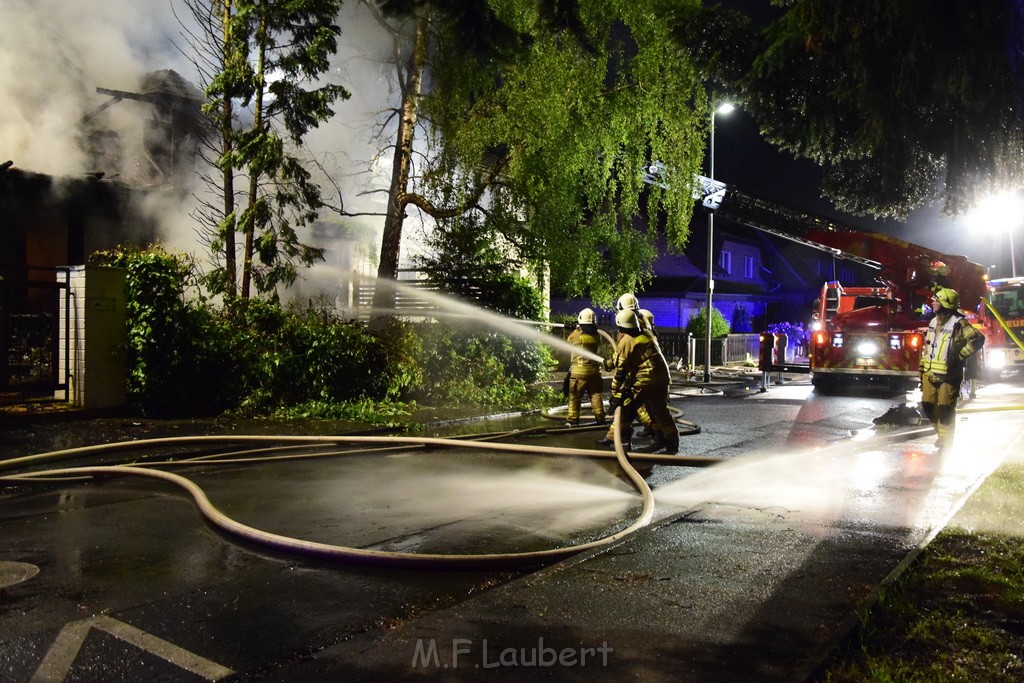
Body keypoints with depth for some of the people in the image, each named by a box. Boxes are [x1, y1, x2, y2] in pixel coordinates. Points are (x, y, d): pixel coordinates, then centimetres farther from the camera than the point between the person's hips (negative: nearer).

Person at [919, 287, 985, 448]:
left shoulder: (958, 323, -12)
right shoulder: (933, 322, 12)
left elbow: (978, 339, -22)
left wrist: (960, 356, -18)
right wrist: (922, 369, 16)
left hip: (948, 375, -7)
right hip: (930, 373, 7)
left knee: (945, 410, -2)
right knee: (927, 406, 9)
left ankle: (946, 442, 11)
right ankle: (942, 433, 28)